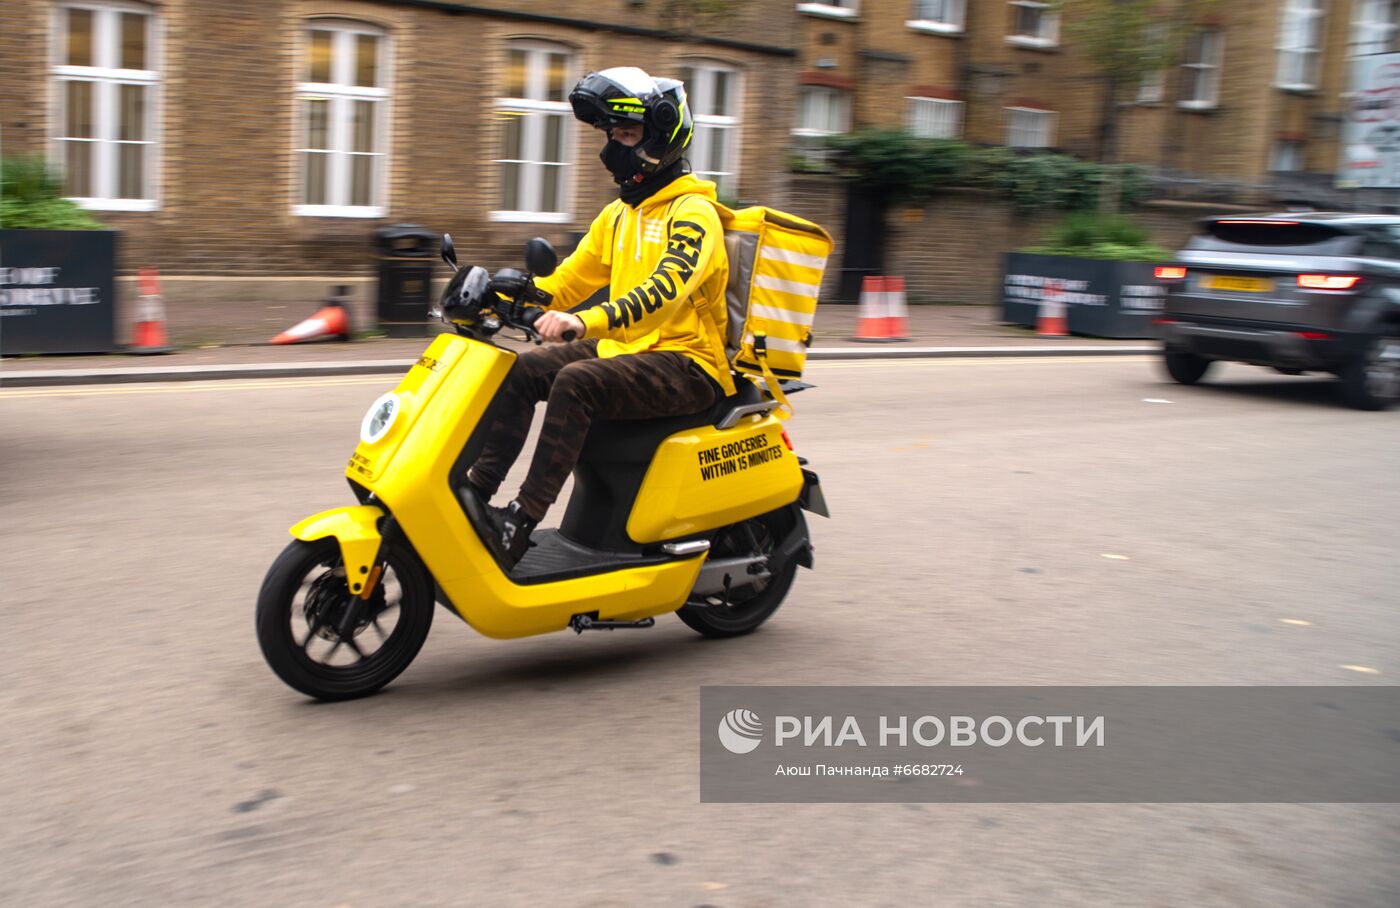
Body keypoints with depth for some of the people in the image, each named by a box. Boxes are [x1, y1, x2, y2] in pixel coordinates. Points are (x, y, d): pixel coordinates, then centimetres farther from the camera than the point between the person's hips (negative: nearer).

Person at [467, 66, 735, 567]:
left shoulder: (693, 213, -12)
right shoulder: (620, 214, 16)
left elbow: (665, 290, -30)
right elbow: (571, 279, 19)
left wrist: (588, 321, -44)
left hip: (685, 360, -9)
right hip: (625, 348, 9)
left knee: (576, 383, -31)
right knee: (522, 370, -6)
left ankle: (523, 517, -29)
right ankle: (479, 486, -5)